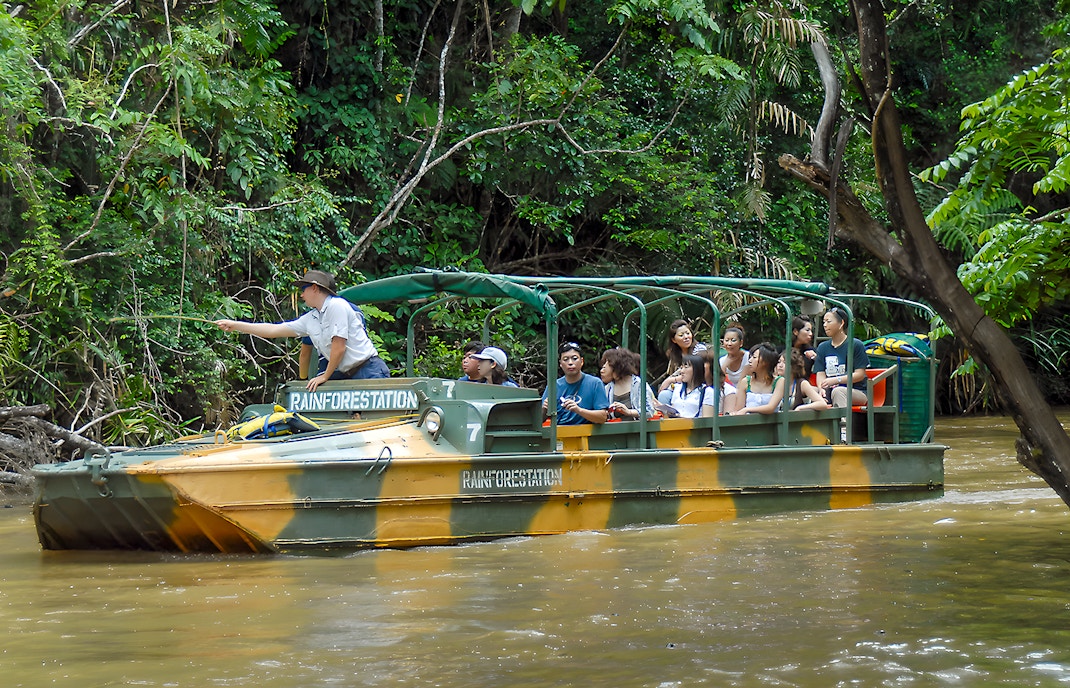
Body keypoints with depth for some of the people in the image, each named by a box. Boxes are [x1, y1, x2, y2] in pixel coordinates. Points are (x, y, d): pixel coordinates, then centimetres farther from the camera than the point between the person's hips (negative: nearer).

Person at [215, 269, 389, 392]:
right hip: (347, 374, 8)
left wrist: (325, 377, -6)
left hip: (369, 370, -8)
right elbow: (273, 330, 18)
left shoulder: (337, 306, -11)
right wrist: (234, 325, 19)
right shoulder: (310, 320, 14)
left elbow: (339, 346, -15)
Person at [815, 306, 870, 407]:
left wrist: (836, 380, -17)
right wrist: (822, 389, -17)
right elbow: (820, 374, 6)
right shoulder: (822, 347, 16)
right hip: (830, 392, 4)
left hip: (856, 392, -4)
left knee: (837, 391, -39)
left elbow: (860, 374, -6)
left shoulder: (856, 345, 0)